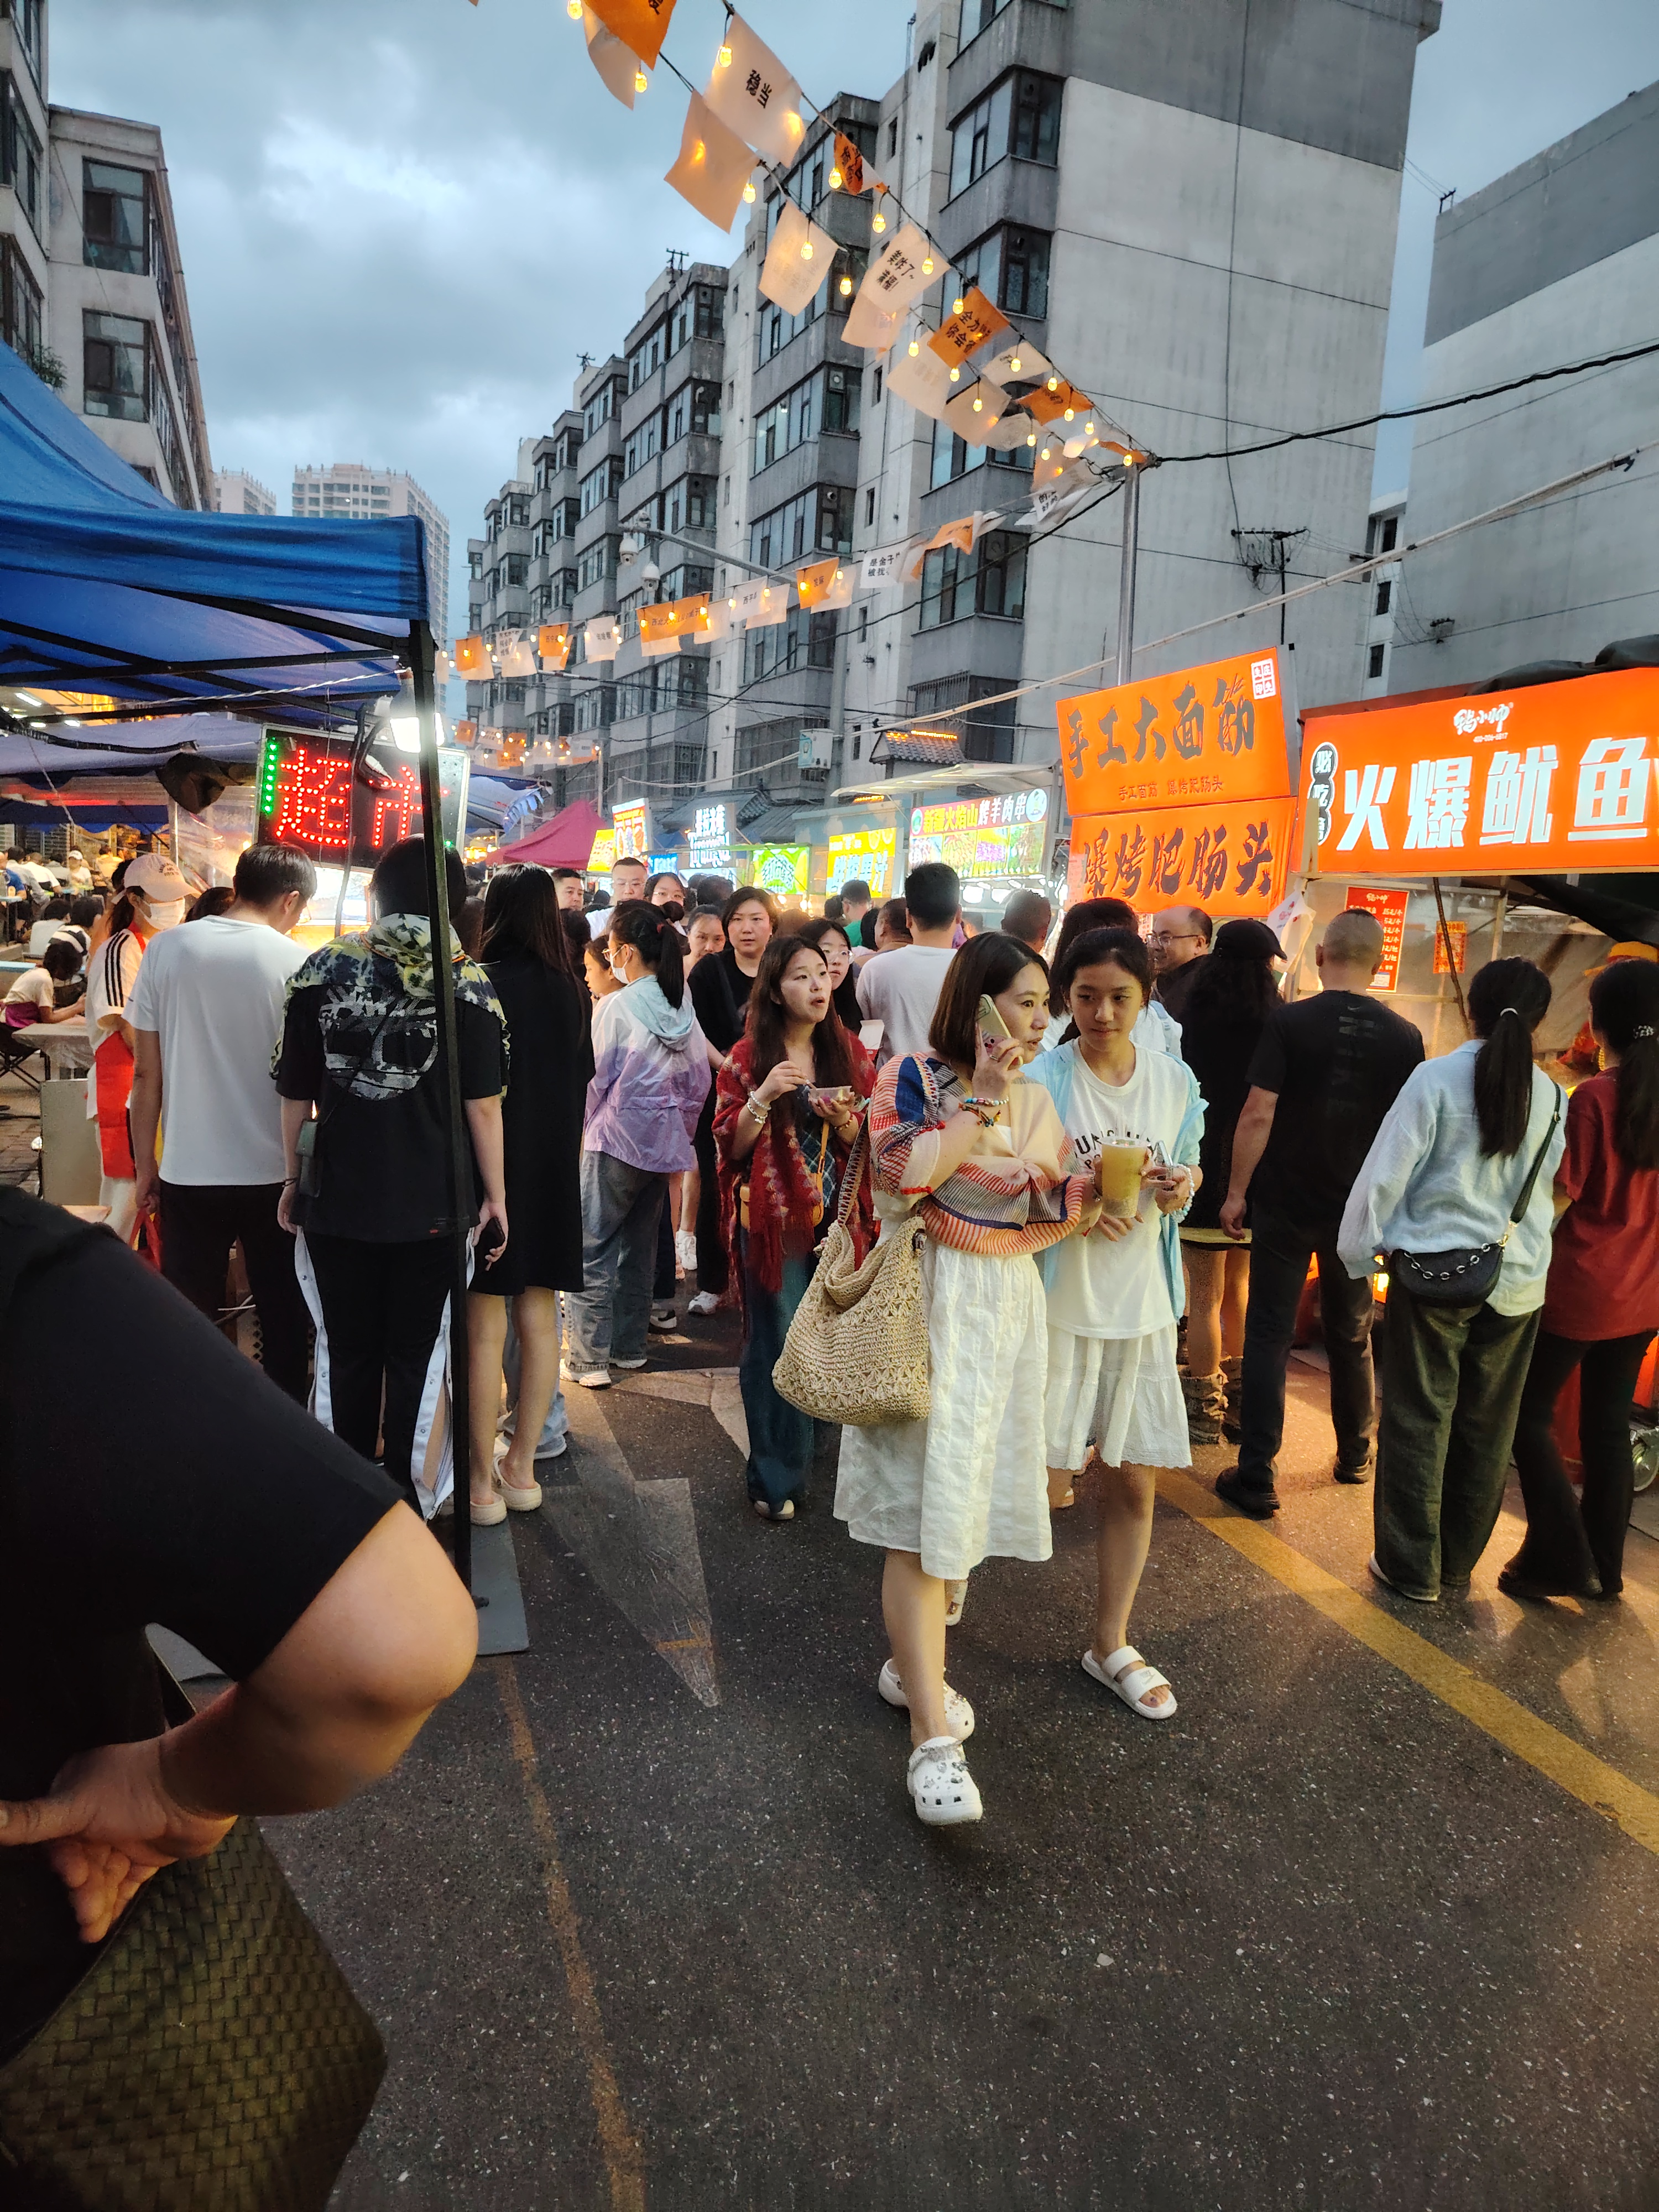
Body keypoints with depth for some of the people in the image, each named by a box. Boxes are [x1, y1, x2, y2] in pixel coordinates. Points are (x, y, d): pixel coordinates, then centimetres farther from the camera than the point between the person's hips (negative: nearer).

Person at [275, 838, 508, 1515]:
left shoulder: (323, 971, -3)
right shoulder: (466, 984, -8)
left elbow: (295, 1092, 1)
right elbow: (482, 1104, -9)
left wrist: (292, 1176, 12)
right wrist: (495, 1194, 0)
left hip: (338, 1199, 2)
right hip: (432, 1205, -1)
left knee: (345, 1355, 16)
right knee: (416, 1357, 11)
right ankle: (407, 1504, 20)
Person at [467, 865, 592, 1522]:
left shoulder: (484, 984, -13)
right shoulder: (571, 988, 4)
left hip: (493, 1163, -5)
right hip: (556, 1165, 5)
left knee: (485, 1324, 2)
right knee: (538, 1317, 11)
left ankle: (483, 1480, 9)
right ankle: (523, 1464, 21)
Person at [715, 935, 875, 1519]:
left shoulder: (849, 1052, 6)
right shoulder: (748, 1057, -2)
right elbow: (732, 1146, -4)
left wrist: (841, 1117, -15)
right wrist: (764, 1095, -19)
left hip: (836, 1219, 3)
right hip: (774, 1220, -3)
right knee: (777, 1345, 1)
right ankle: (775, 1478, 15)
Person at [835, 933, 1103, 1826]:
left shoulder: (1037, 1100, 9)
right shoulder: (913, 1076, -7)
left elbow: (1044, 1218, 8)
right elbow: (907, 1176, -23)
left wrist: (1108, 1190, -8)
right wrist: (979, 1100, -18)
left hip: (1008, 1308, 6)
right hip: (928, 1307, -6)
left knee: (969, 1495, 14)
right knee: (923, 1507, -6)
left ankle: (913, 1663, 35)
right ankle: (932, 1733, 0)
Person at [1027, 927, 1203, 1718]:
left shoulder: (1175, 1080, 2)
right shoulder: (1040, 1080, -10)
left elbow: (1185, 1175, 14)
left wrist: (1179, 1186, -9)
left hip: (1140, 1307, 4)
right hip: (1057, 1304, -4)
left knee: (1134, 1482, 10)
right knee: (1044, 1483, 0)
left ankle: (1111, 1646, 29)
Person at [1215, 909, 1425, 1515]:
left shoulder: (1289, 1022, -12)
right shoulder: (1403, 1037, -3)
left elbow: (1258, 1113, -16)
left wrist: (1236, 1191, -7)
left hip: (1285, 1206, -3)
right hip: (1359, 1210, 3)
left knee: (1270, 1335, 3)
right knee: (1351, 1335, 19)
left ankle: (1256, 1478, 5)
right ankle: (1355, 1457, 35)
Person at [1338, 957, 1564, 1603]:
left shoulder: (1437, 1078, -12)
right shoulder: (1549, 1095, 0)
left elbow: (1389, 1171, -10)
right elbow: (1547, 1181, 13)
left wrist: (1359, 1249, 1)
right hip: (1517, 1280, 4)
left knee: (1419, 1419, 8)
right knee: (1487, 1428, 14)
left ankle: (1413, 1567, 17)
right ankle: (1458, 1567, 28)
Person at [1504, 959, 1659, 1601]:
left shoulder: (1595, 1096, -18)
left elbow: (1561, 1191, -14)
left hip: (1581, 1284, -6)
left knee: (1528, 1413, 7)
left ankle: (1561, 1556, 6)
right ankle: (1604, 1565, 25)